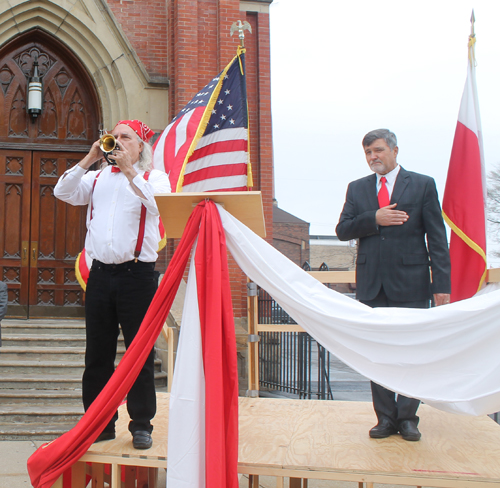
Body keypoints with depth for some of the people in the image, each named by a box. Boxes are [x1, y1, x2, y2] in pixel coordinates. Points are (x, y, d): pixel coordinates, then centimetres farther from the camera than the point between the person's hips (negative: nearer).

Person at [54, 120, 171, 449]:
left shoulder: (154, 177, 5)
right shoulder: (99, 177, 15)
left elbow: (157, 203, -16)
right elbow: (63, 193, 3)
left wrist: (129, 169, -18)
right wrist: (90, 159, -3)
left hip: (138, 273, -4)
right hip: (101, 272, 4)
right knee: (98, 353, 8)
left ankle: (142, 425, 13)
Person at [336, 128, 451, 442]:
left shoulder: (423, 185, 4)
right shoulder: (357, 189, 13)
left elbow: (437, 238, 0)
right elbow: (343, 230, 5)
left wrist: (441, 284, -6)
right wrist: (374, 219, -12)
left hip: (411, 284, -3)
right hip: (372, 284, 3)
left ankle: (407, 417, 16)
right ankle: (386, 418, 17)